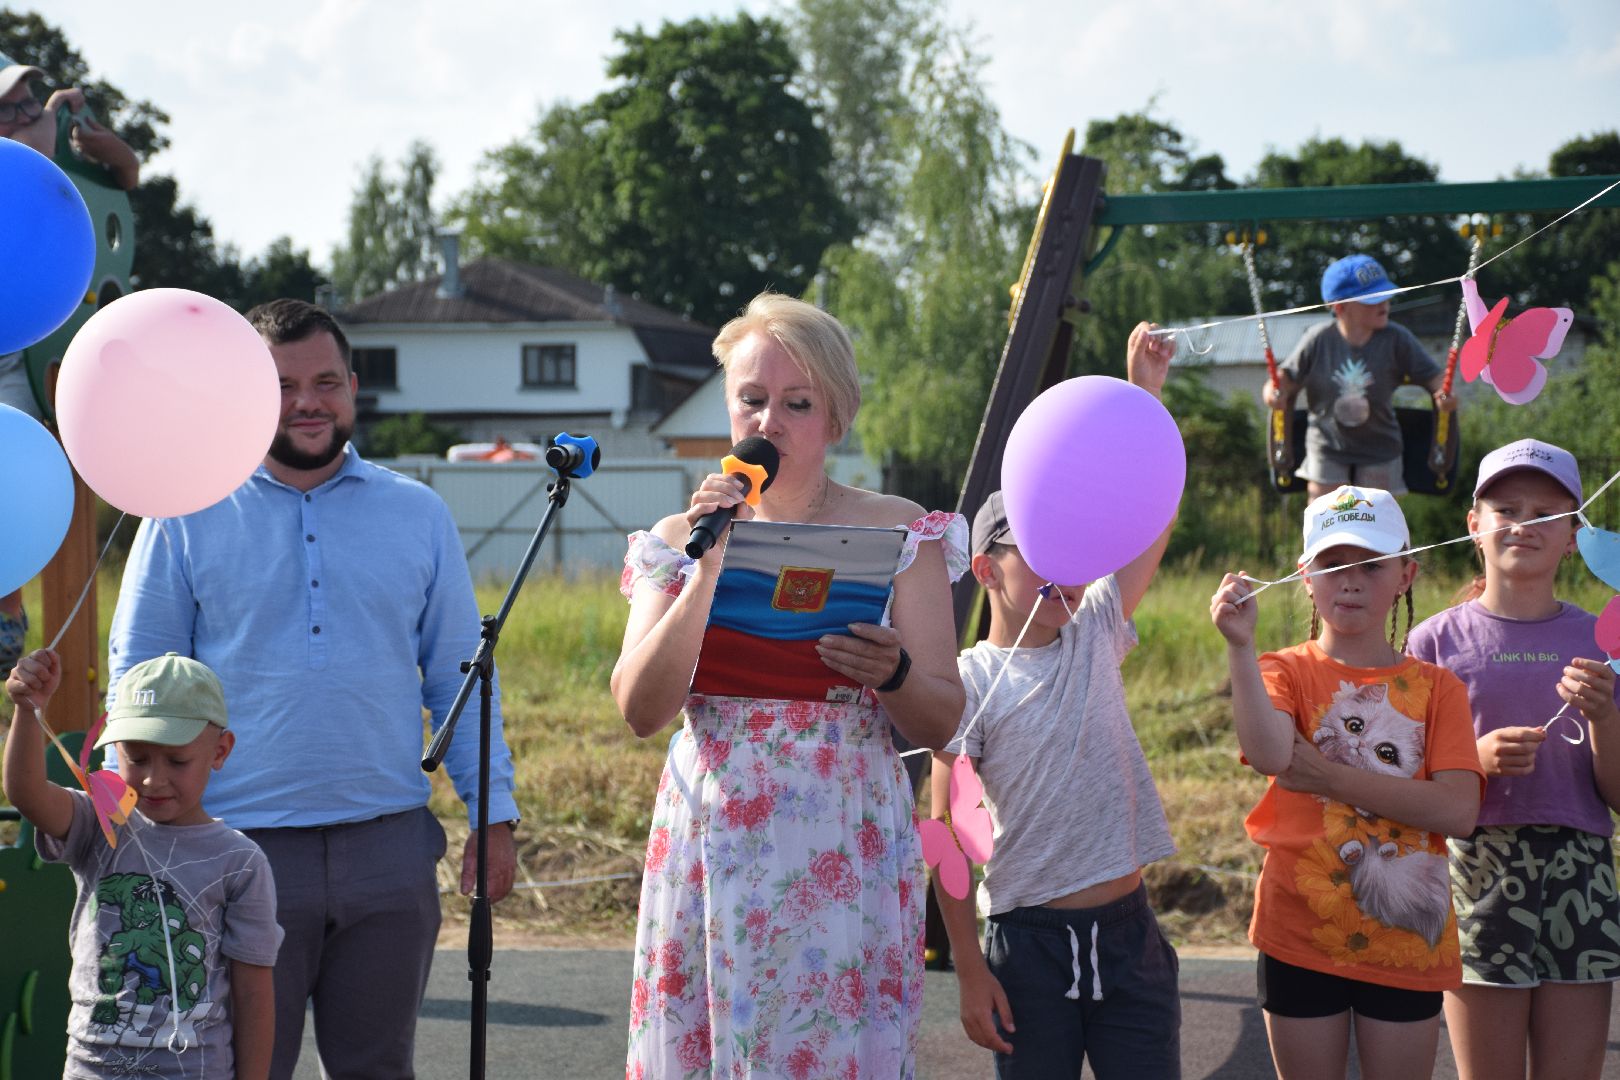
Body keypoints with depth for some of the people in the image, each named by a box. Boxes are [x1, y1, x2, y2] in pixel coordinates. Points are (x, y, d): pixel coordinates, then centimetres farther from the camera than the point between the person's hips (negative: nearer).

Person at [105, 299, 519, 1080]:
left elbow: (460, 677, 11)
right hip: (241, 849, -2)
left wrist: (493, 815, 5)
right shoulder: (185, 519, 2)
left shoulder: (418, 516, 8)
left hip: (388, 847, 2)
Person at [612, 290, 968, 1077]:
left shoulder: (898, 533, 3)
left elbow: (942, 725, 0)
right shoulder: (681, 539, 8)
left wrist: (892, 674, -21)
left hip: (844, 857, -2)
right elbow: (639, 710, -4)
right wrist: (709, 570, -13)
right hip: (710, 855, 2)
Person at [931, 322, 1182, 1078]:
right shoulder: (968, 682, -5)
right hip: (1029, 941, -4)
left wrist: (1146, 392, -5)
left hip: (1128, 933, 4)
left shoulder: (1095, 637, 7)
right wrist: (970, 972, -9)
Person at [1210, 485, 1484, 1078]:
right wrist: (1239, 647, -33)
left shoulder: (1436, 688, 2)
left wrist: (1327, 775, -15)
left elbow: (1459, 811, -13)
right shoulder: (1288, 672, 0)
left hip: (1407, 939, 1)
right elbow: (1270, 755, -23)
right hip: (1302, 935, -1)